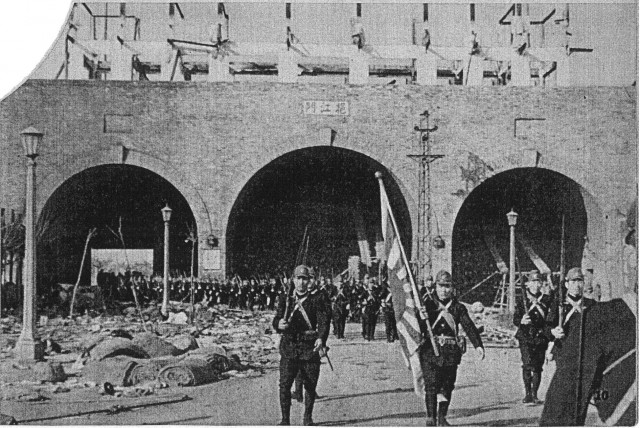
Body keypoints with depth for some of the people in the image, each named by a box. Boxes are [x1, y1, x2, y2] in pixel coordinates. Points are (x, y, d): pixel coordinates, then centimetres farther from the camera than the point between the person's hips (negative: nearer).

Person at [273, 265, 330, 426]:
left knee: (310, 385, 6)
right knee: (284, 384, -8)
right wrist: (279, 324, -24)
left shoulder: (317, 300, 3)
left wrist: (321, 339, -28)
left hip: (310, 348, -1)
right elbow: (276, 320, 2)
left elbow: (324, 320, -9)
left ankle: (308, 417, 26)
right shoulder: (285, 301, 10)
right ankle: (285, 419, 2)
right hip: (289, 348, 1)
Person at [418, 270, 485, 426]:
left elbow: (469, 327, -2)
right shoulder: (427, 303, 2)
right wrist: (422, 319, -24)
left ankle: (442, 417, 20)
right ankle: (431, 418, -2)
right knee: (431, 385, -7)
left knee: (448, 385, 7)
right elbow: (419, 329, -1)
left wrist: (478, 345, -15)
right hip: (430, 349, -2)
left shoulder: (458, 307, 7)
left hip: (451, 352, 2)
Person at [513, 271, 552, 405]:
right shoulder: (522, 301, 6)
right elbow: (515, 319, 1)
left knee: (537, 367, 2)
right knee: (527, 364, -15)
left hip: (540, 338, 1)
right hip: (525, 337, -1)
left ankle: (534, 395, 12)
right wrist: (521, 321, -19)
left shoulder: (546, 300, 8)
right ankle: (527, 393, -6)